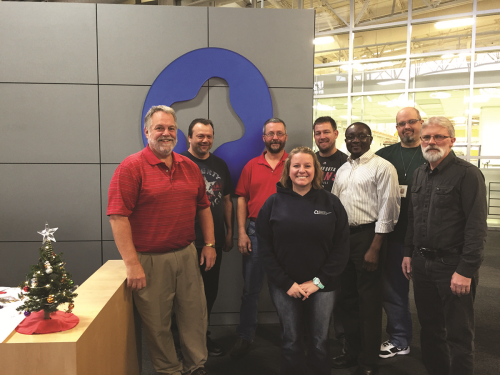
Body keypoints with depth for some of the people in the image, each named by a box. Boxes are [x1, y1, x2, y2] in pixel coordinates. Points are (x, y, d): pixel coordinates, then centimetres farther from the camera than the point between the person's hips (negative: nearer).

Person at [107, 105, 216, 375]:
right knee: (157, 323, 10)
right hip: (150, 260, -5)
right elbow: (118, 217, -16)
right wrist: (132, 264, -19)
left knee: (195, 314, 15)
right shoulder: (131, 167, -10)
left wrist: (209, 244, 10)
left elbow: (203, 207, 16)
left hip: (187, 255, 5)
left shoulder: (189, 167, 8)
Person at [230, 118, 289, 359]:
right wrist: (241, 232, -1)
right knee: (250, 288, 8)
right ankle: (244, 338, 22)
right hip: (256, 231, 1)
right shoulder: (251, 166, 7)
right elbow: (242, 199, 6)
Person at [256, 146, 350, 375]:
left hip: (321, 286, 0)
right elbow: (264, 247, -3)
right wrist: (286, 283, -9)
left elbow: (341, 246, -1)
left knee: (320, 342, 9)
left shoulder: (331, 203, 1)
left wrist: (319, 281, -8)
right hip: (284, 286, 0)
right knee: (291, 341, 9)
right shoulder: (274, 202, 0)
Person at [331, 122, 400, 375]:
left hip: (368, 235, -7)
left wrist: (374, 248, -16)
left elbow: (387, 209, -12)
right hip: (342, 235, 7)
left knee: (369, 301, 3)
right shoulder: (342, 170, 14)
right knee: (346, 296, 15)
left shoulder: (382, 167, -7)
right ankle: (352, 351, 33)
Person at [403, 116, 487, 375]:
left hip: (453, 265, -6)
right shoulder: (420, 174, 11)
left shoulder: (467, 174, -11)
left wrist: (466, 270, -19)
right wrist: (409, 253, 14)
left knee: (459, 334, 5)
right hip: (422, 263, 7)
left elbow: (476, 226, -15)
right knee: (429, 327, 18)